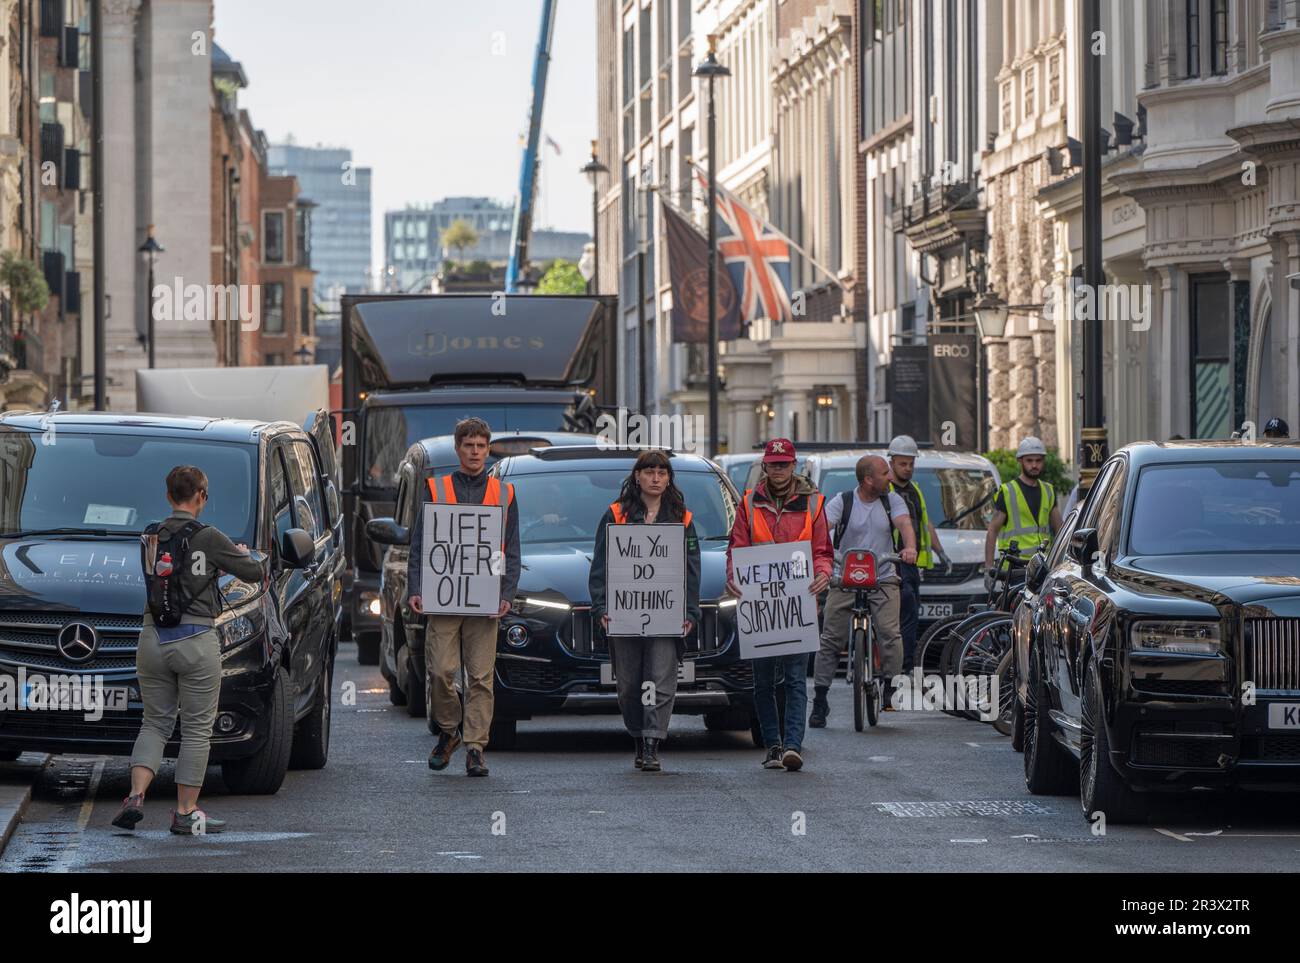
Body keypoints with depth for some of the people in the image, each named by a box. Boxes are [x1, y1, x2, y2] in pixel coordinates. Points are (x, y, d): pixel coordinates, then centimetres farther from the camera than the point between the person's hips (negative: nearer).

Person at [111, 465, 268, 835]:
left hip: (154, 639, 5)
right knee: (197, 729, 5)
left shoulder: (150, 538, 6)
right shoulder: (208, 538, -10)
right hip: (196, 641, -5)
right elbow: (255, 572, -2)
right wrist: (243, 555, 21)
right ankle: (186, 813, 6)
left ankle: (135, 797, -5)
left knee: (155, 723, 14)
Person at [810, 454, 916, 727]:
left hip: (882, 579, 1)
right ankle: (820, 700, 5)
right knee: (830, 640, -2)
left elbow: (904, 523, -9)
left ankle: (890, 689, -5)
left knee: (890, 633, -19)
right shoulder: (842, 502, 1)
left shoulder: (892, 500, 7)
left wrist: (909, 547, -31)